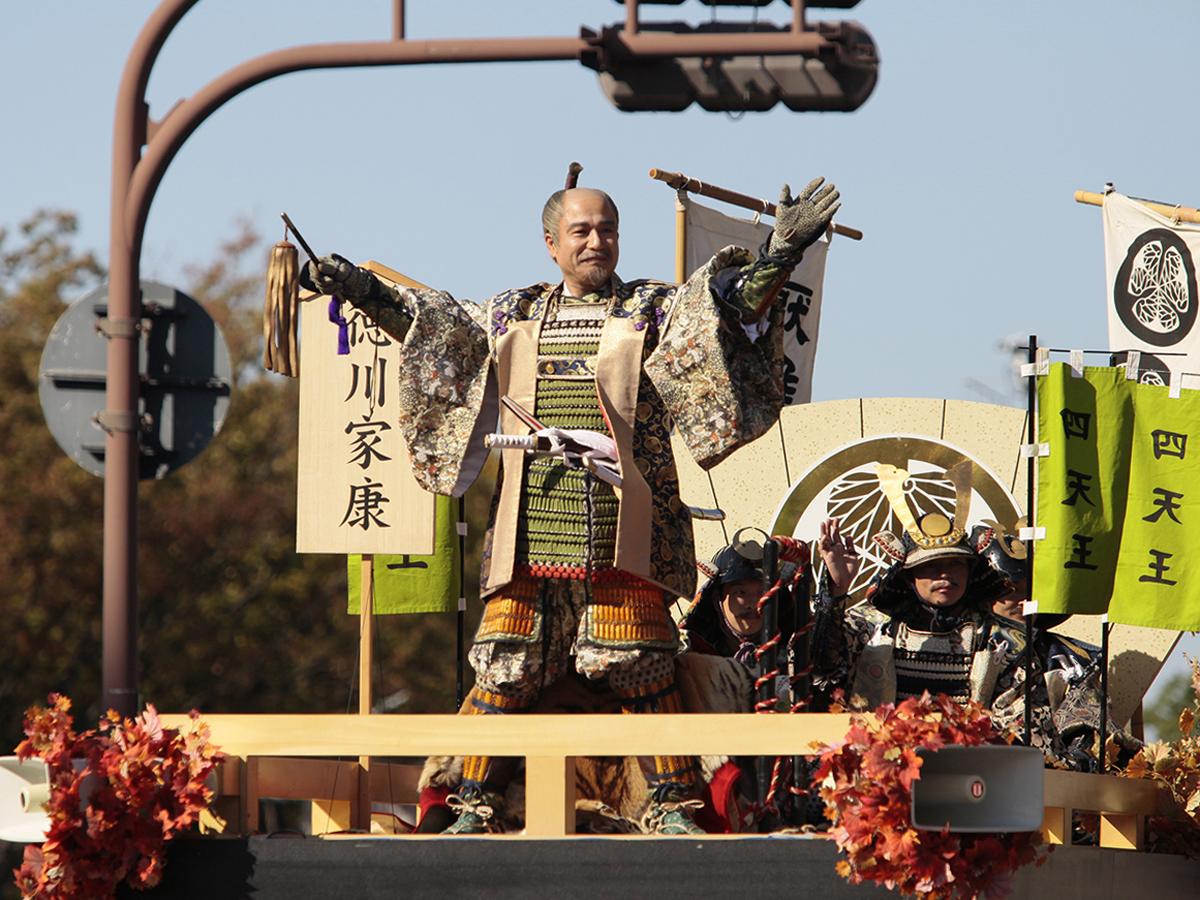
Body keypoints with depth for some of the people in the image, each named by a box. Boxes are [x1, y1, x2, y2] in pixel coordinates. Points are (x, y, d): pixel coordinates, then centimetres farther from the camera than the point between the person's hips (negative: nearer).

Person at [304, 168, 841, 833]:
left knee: (640, 666, -6)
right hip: (530, 527, 3)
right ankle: (474, 804, 8)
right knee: (505, 667, 1)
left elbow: (732, 303, -5)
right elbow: (433, 323, 26)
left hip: (618, 533, -3)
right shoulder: (513, 316, 18)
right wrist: (360, 288, 19)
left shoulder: (654, 312, 8)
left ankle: (672, 805, 0)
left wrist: (775, 259, -20)